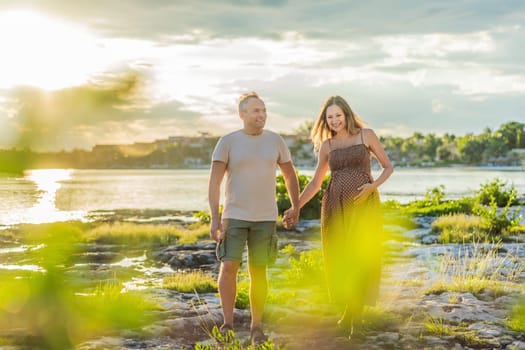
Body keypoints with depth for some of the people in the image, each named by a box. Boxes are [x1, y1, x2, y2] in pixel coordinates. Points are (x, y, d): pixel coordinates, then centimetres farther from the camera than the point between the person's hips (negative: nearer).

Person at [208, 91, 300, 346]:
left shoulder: (275, 141, 4)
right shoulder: (228, 142, -4)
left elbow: (289, 174, 16)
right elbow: (214, 181, -8)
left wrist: (296, 207, 14)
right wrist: (214, 218, -15)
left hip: (265, 218, 2)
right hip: (234, 216, -2)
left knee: (258, 272, 3)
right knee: (228, 267, -11)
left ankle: (256, 326, 16)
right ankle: (227, 323, 3)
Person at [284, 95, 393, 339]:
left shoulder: (366, 135, 3)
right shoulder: (326, 146, 12)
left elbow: (388, 167, 8)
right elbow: (315, 182, 15)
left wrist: (372, 185, -11)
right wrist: (295, 207, 4)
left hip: (363, 205, -3)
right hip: (335, 206, 3)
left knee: (361, 257, -12)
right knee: (339, 260, -1)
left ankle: (351, 314, -12)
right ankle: (353, 314, 9)